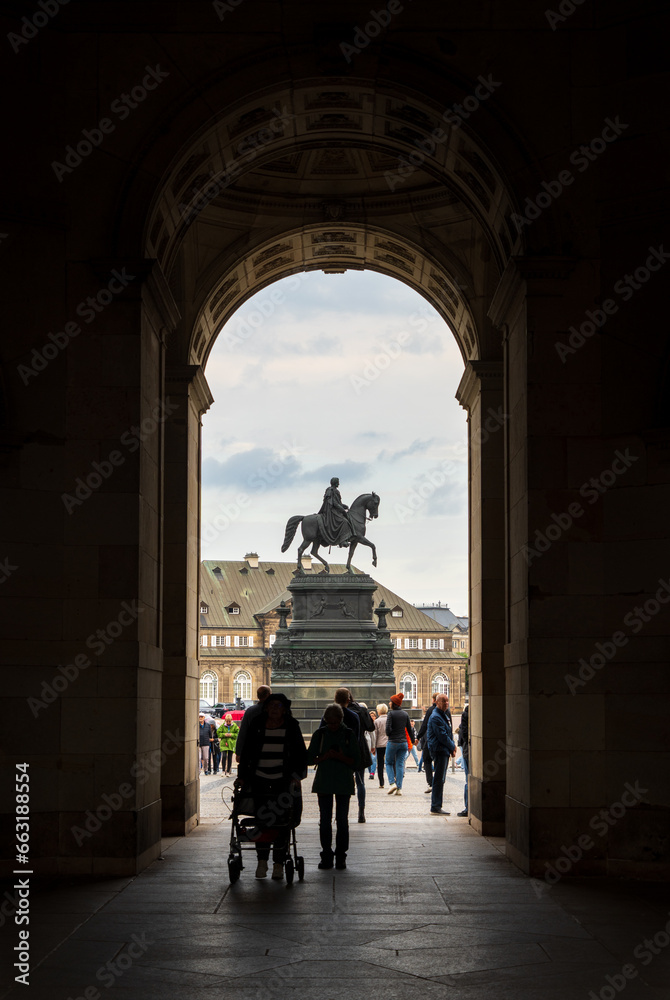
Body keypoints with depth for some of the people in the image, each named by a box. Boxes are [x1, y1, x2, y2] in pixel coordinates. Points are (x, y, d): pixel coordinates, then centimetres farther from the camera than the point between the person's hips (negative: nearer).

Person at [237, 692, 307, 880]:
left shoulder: (291, 726, 2)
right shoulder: (257, 725, 3)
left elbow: (300, 753, 5)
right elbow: (246, 751, 8)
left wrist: (296, 775, -4)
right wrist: (242, 776, 5)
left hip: (283, 780, -1)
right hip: (259, 778, 1)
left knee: (282, 821, -1)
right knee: (261, 818, 0)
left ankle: (279, 864, 4)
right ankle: (262, 861, 11)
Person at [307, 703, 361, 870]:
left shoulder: (349, 734, 0)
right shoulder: (320, 734, 3)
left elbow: (356, 762, -1)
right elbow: (310, 758, 4)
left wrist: (340, 756, -17)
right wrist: (325, 757, -13)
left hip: (343, 782, -1)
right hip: (323, 782, 1)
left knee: (342, 819, 0)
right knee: (325, 819, 2)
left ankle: (341, 856, 7)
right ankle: (326, 855, 9)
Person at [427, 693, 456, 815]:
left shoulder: (444, 716, 19)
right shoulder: (435, 717, -14)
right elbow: (442, 736, -18)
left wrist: (452, 748, 9)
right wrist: (452, 746, -8)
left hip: (445, 750, 10)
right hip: (439, 750, -10)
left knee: (440, 779, 13)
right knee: (439, 779, -9)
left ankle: (436, 806, 18)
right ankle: (435, 808, -8)